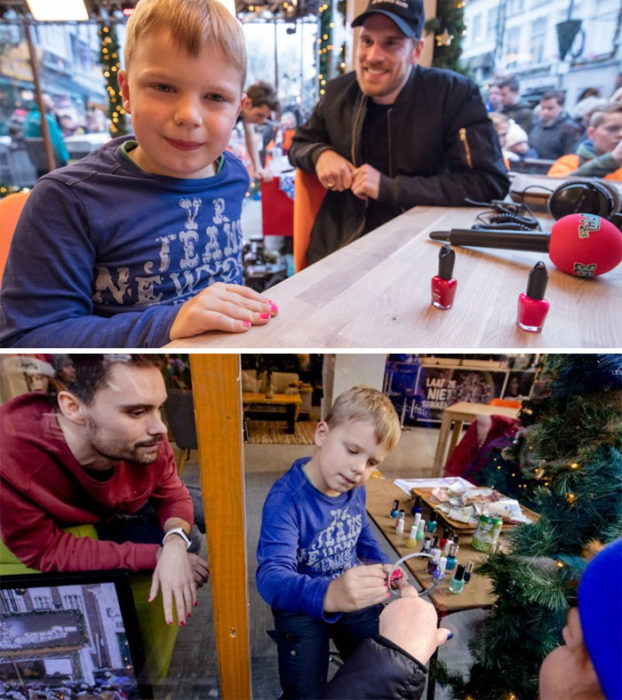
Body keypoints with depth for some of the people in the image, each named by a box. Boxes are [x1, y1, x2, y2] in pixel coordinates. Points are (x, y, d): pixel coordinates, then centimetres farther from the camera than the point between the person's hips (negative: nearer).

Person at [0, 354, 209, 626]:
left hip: (129, 513, 3)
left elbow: (173, 496, -14)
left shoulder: (145, 442, -32)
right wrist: (157, 556, -35)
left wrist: (175, 544, -37)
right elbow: (45, 551, -34)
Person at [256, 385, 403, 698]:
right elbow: (272, 576, -45)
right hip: (302, 606, -5)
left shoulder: (355, 488, -9)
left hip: (355, 599, 6)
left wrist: (381, 565, -4)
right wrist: (328, 595, -64)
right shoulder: (285, 500, -33)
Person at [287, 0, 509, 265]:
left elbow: (491, 182, -15)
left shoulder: (454, 94, -8)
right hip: (337, 246, 3)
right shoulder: (339, 91, 4)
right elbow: (298, 144, 19)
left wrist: (389, 187, -19)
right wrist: (319, 154, -8)